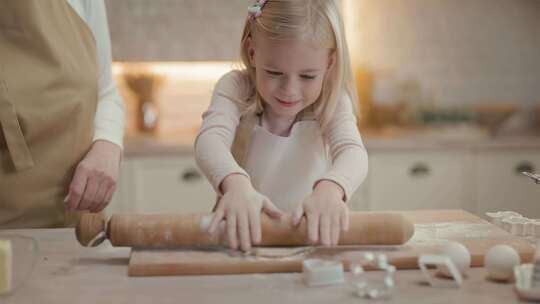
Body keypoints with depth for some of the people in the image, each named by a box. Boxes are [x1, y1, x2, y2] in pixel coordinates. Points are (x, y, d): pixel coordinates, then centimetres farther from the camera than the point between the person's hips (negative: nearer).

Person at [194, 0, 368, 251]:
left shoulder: (332, 101, -10)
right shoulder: (236, 88, -12)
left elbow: (352, 151, -29)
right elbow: (211, 139, -30)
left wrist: (329, 190, -52)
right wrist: (236, 184, -53)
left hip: (310, 234, 0)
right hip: (241, 232, 0)